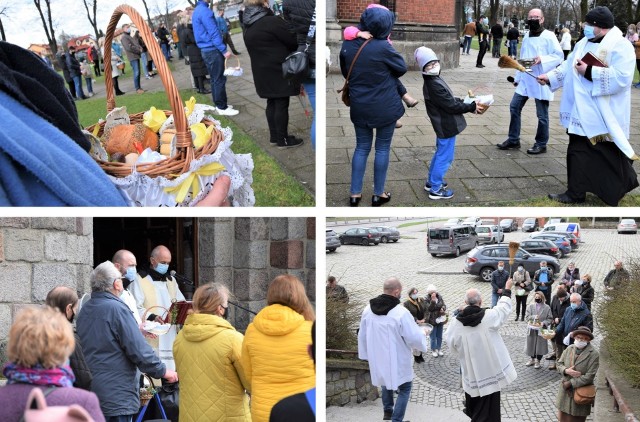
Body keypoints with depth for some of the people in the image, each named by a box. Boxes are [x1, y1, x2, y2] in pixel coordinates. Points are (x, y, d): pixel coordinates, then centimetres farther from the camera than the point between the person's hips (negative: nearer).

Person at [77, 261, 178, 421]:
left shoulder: (84, 310, 10)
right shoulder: (116, 309, -15)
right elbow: (139, 350, -18)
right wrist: (163, 371, -4)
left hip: (89, 391, 8)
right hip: (116, 396, -8)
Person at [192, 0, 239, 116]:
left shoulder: (197, 11, 13)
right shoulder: (204, 11, -18)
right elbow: (213, 33, -21)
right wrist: (224, 50, -20)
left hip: (206, 50, 10)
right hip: (213, 50, -10)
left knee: (215, 79, 15)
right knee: (219, 79, -4)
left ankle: (219, 104, 22)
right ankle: (222, 107, -1)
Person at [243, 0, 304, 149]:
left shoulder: (248, 28, 9)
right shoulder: (272, 22, -16)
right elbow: (293, 40, -11)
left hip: (262, 72, 8)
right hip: (279, 70, -8)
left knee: (272, 103, 15)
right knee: (282, 104, -2)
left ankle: (274, 136, 21)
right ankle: (283, 140, 1)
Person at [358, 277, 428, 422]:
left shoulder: (368, 309, -6)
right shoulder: (401, 312, -26)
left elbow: (362, 336, 6)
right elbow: (414, 338, -21)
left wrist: (365, 355, 19)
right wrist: (422, 332, 2)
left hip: (377, 359, 6)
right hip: (397, 361, -6)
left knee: (386, 382, 32)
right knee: (404, 389, 14)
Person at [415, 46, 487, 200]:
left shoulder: (433, 81, 6)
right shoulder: (434, 86, -27)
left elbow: (450, 99, 15)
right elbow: (452, 106, -25)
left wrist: (466, 103, 5)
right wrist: (472, 107, -15)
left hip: (443, 125, 10)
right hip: (447, 127, -10)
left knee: (440, 154, 24)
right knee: (444, 157, 1)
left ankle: (431, 181, 37)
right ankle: (436, 189, 11)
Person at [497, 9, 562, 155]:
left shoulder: (549, 36, -8)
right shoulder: (526, 37, 14)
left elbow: (559, 55, -13)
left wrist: (542, 59, -26)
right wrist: (517, 77, 17)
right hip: (525, 79, 7)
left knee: (542, 114, 1)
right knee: (514, 107, 6)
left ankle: (541, 144, 13)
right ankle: (513, 140, 17)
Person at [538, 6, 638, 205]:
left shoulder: (621, 46, -14)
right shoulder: (583, 43, 11)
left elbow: (621, 77, -25)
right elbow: (568, 67, 16)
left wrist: (589, 72, -23)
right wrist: (549, 77, 3)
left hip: (605, 115, -8)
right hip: (583, 112, 8)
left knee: (608, 154, 3)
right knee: (578, 151, 10)